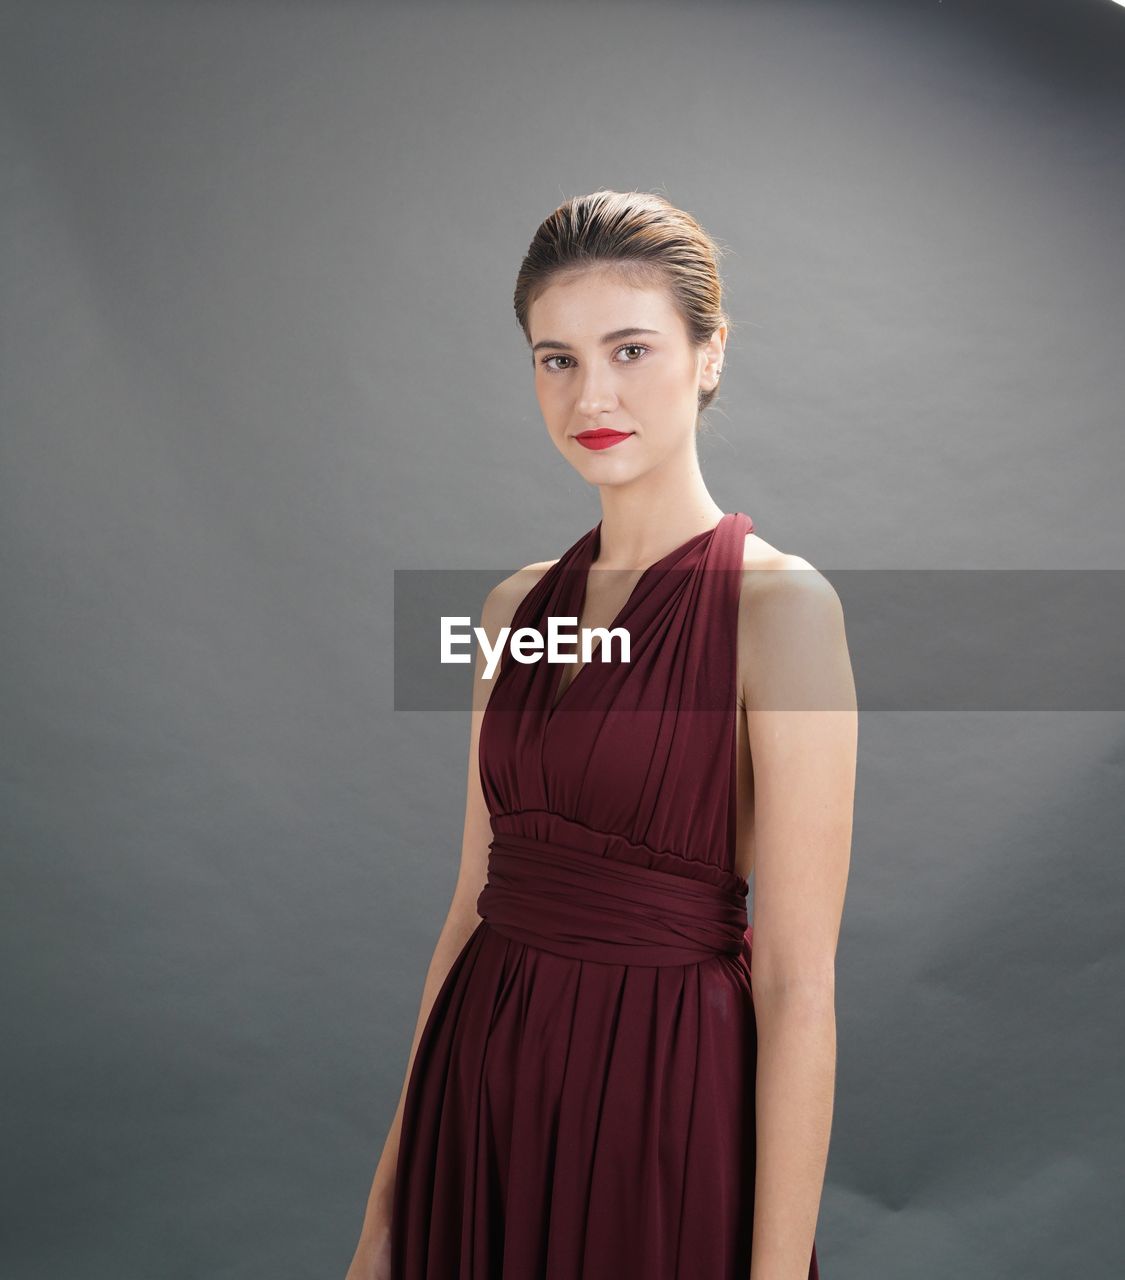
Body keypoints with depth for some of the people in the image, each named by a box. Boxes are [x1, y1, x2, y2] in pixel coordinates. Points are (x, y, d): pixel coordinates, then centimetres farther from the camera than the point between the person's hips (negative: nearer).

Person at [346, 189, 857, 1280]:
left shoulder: (778, 604, -14)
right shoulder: (517, 607, 4)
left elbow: (798, 984, -15)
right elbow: (474, 901, 7)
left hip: (663, 1099, -5)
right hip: (481, 1090, 6)